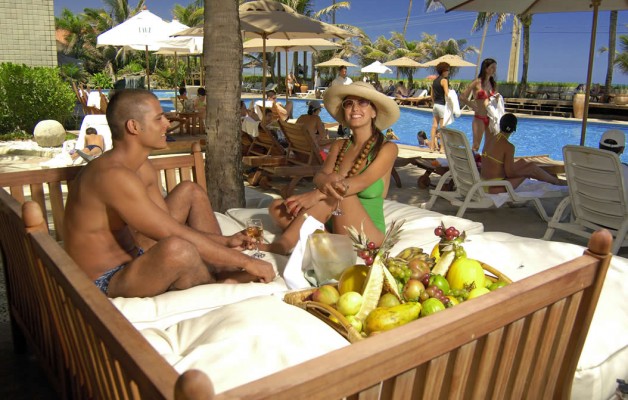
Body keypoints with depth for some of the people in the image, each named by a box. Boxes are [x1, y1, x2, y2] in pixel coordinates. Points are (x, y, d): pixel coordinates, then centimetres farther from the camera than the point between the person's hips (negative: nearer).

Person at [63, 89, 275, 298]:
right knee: (177, 249, -40)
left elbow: (168, 226, 5)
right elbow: (176, 236, -31)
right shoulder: (112, 176, -27)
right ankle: (218, 284, -4)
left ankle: (223, 271, -5)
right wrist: (244, 261, -26)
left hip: (134, 257, 10)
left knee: (189, 191, 11)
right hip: (107, 283, -10)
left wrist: (225, 241, -4)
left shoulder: (141, 167, 3)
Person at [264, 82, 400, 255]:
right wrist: (325, 180, -33)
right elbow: (319, 176, -6)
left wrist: (316, 195, -33)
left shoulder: (387, 148, -3)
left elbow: (361, 182, -19)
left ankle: (281, 245, -30)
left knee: (337, 192, -32)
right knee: (277, 207, -13)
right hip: (332, 227, 5)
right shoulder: (339, 146, 11)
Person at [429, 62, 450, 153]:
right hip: (442, 105, -7)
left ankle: (432, 146, 11)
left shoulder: (435, 81, 12)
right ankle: (442, 148, 0)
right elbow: (447, 94, -20)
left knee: (434, 126, 9)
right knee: (442, 128, -2)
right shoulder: (444, 80, -11)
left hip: (435, 105, 7)